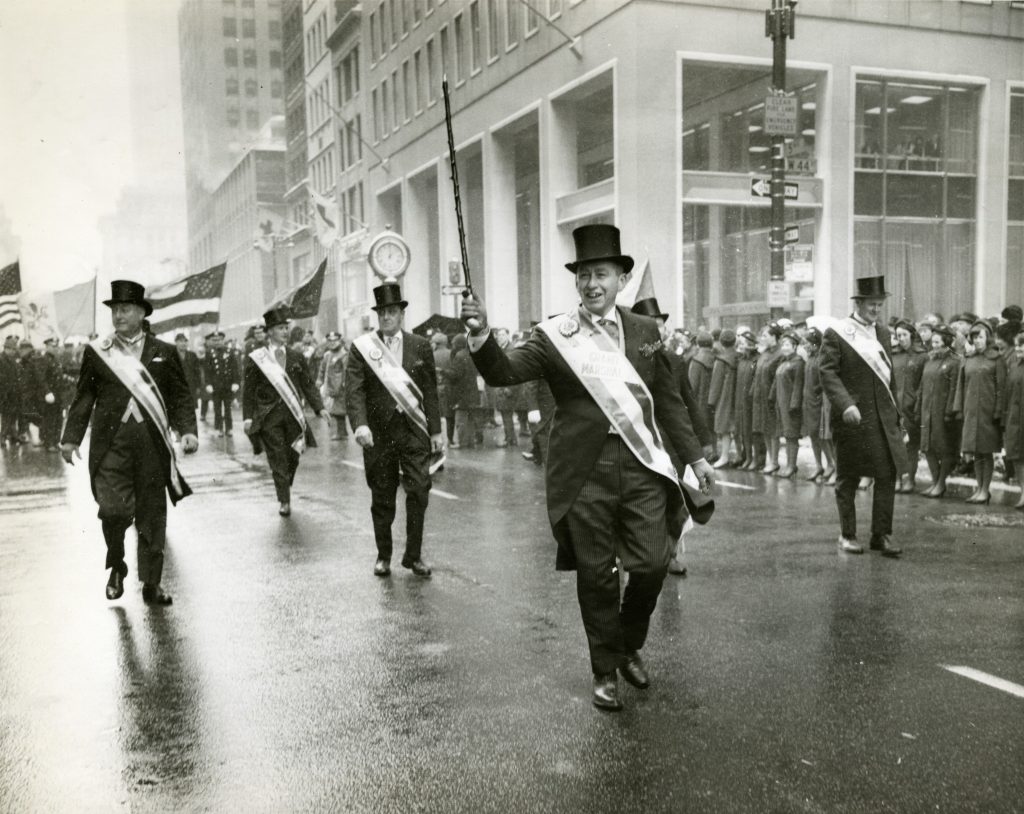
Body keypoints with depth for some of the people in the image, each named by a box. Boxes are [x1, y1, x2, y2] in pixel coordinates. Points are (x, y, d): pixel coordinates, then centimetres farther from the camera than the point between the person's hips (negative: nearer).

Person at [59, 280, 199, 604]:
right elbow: (83, 397, 11)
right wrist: (71, 437, 3)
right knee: (113, 509, -14)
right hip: (111, 445, -1)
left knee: (152, 516, 5)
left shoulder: (164, 352, 8)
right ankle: (116, 566, 15)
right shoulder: (96, 352, 8)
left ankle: (151, 585, 18)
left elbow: (181, 397, 8)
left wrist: (188, 431, -7)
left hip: (153, 444, 1)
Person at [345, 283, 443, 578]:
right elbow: (355, 391, -7)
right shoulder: (361, 347, 1)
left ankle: (414, 555, 9)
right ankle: (383, 556, 22)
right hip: (378, 432, -1)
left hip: (413, 430, 1)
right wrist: (359, 425, -22)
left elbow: (430, 391, 8)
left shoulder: (420, 346, 6)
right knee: (382, 498, 8)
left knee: (419, 491, -4)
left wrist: (436, 430, 6)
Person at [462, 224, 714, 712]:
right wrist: (481, 336, -30)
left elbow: (668, 400, 15)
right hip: (585, 473, -2)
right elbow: (503, 372, -12)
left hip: (642, 464, 2)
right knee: (596, 576, 5)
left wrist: (694, 456, 14)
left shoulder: (645, 332, 10)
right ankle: (605, 672, 23)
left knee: (651, 565, -1)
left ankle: (629, 647, 28)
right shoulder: (553, 337, 0)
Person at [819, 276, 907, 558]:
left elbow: (889, 375, 19)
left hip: (883, 416, 5)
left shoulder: (883, 333, 14)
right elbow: (827, 372, -12)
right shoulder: (836, 334, -6)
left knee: (888, 475, 0)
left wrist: (895, 412, 15)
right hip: (852, 416, -5)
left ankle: (882, 534, 9)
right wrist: (845, 404, -24)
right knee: (848, 478, 5)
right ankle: (847, 535, 16)